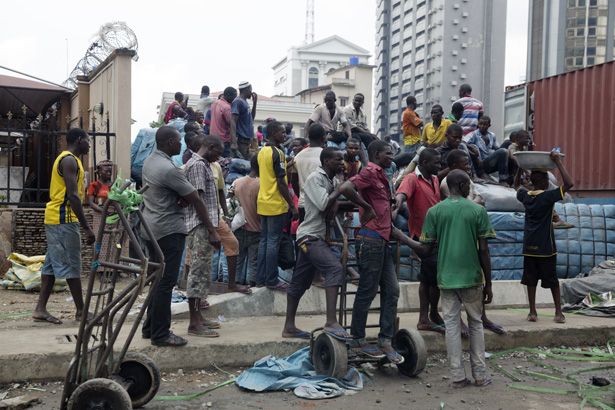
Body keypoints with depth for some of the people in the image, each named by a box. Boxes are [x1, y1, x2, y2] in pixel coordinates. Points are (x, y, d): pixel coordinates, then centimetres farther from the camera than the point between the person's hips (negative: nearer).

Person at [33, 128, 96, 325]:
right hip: (64, 219, -10)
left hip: (55, 219, 10)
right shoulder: (69, 160, -13)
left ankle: (40, 309, 11)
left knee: (53, 263, 10)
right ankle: (80, 311, 3)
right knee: (71, 265, -4)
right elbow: (73, 196, -21)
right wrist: (87, 228, -22)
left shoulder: (67, 159, 20)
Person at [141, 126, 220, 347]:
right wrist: (212, 230, -10)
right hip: (169, 230, -10)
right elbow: (196, 200, -15)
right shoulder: (169, 169, -19)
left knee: (158, 279, 17)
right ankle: (160, 335, 2)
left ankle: (150, 328, 25)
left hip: (150, 227, 10)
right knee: (166, 282, -4)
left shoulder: (149, 161, 10)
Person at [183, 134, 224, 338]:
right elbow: (198, 200, -19)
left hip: (204, 226, 11)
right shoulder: (197, 165, -13)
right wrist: (211, 230, -21)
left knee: (201, 272, 14)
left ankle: (198, 317, 21)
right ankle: (194, 323, -4)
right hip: (201, 227, -11)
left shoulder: (202, 164, 20)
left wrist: (212, 228, 21)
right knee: (199, 273, -8)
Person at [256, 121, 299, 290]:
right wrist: (292, 206, -15)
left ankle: (261, 278, 16)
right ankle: (271, 280, 2)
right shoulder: (277, 153, -15)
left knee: (264, 240, 12)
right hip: (276, 204, -9)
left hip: (263, 203, 9)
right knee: (273, 241, -3)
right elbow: (281, 182, -18)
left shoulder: (262, 152, 12)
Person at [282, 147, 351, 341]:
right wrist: (337, 192, -6)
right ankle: (331, 322, -31)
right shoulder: (315, 178, -10)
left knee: (300, 283, 13)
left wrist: (335, 203, -3)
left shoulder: (333, 179, 17)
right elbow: (323, 204, -20)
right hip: (310, 236, -9)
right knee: (335, 268, -26)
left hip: (319, 237, 9)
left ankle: (289, 327, 20)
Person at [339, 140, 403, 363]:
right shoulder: (370, 171, -10)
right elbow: (345, 188, -27)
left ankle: (385, 341, 15)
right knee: (367, 292, -1)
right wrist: (366, 208, -17)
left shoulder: (380, 176, 21)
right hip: (370, 239, -10)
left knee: (391, 290, 9)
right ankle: (358, 340, 10)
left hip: (381, 240, 10)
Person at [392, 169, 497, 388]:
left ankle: (458, 377, 9)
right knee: (475, 323, 13)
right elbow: (483, 251, -4)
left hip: (447, 279, 1)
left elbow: (425, 249, -2)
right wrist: (488, 285, 4)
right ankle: (479, 375, 16)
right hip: (472, 278, -1)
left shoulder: (434, 211, 0)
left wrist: (403, 238, 13)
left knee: (452, 325, 7)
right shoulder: (478, 210, -2)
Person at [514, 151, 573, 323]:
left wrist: (520, 166, 19)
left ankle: (532, 312, 9)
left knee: (531, 279, 8)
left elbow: (517, 185, 25)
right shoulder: (547, 196, -13)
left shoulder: (525, 196, 3)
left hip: (529, 247, 4)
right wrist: (558, 162, -18)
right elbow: (569, 184, -21)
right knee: (552, 280, 6)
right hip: (546, 248, -4)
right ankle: (559, 313, 13)